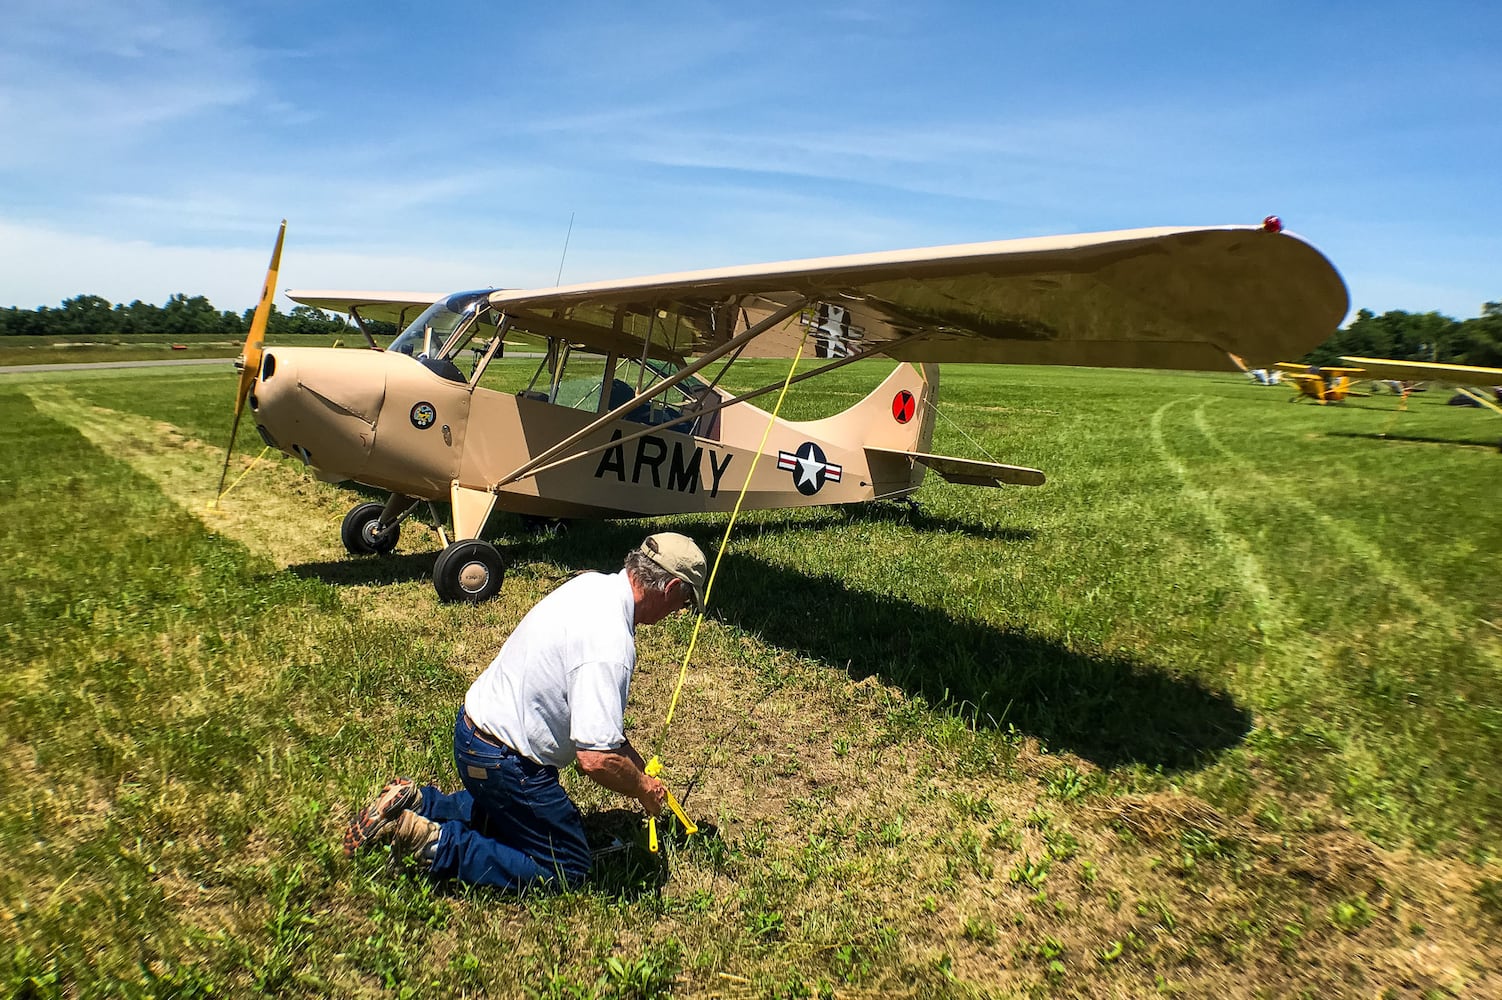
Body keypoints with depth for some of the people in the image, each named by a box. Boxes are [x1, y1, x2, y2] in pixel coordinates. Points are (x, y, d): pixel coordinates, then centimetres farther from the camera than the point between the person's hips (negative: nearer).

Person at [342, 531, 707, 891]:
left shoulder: (593, 584, 0)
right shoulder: (611, 642, -30)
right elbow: (596, 759, -31)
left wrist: (630, 754, 14)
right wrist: (643, 788, -11)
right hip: (504, 761, -10)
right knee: (568, 869, 4)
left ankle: (416, 802, 20)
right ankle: (431, 843, -4)